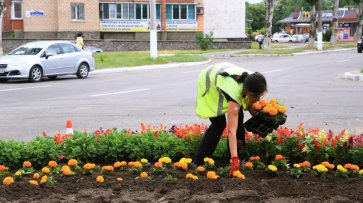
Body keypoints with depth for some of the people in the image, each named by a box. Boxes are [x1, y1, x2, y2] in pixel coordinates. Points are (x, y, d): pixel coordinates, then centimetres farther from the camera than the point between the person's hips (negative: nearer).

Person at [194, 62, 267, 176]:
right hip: (209, 82, -6)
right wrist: (234, 159, -55)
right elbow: (231, 130, -50)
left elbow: (249, 104, -7)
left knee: (238, 117, -5)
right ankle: (198, 162, -5)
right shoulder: (234, 91, -45)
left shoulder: (253, 86, -28)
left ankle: (239, 151, 10)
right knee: (219, 123, -14)